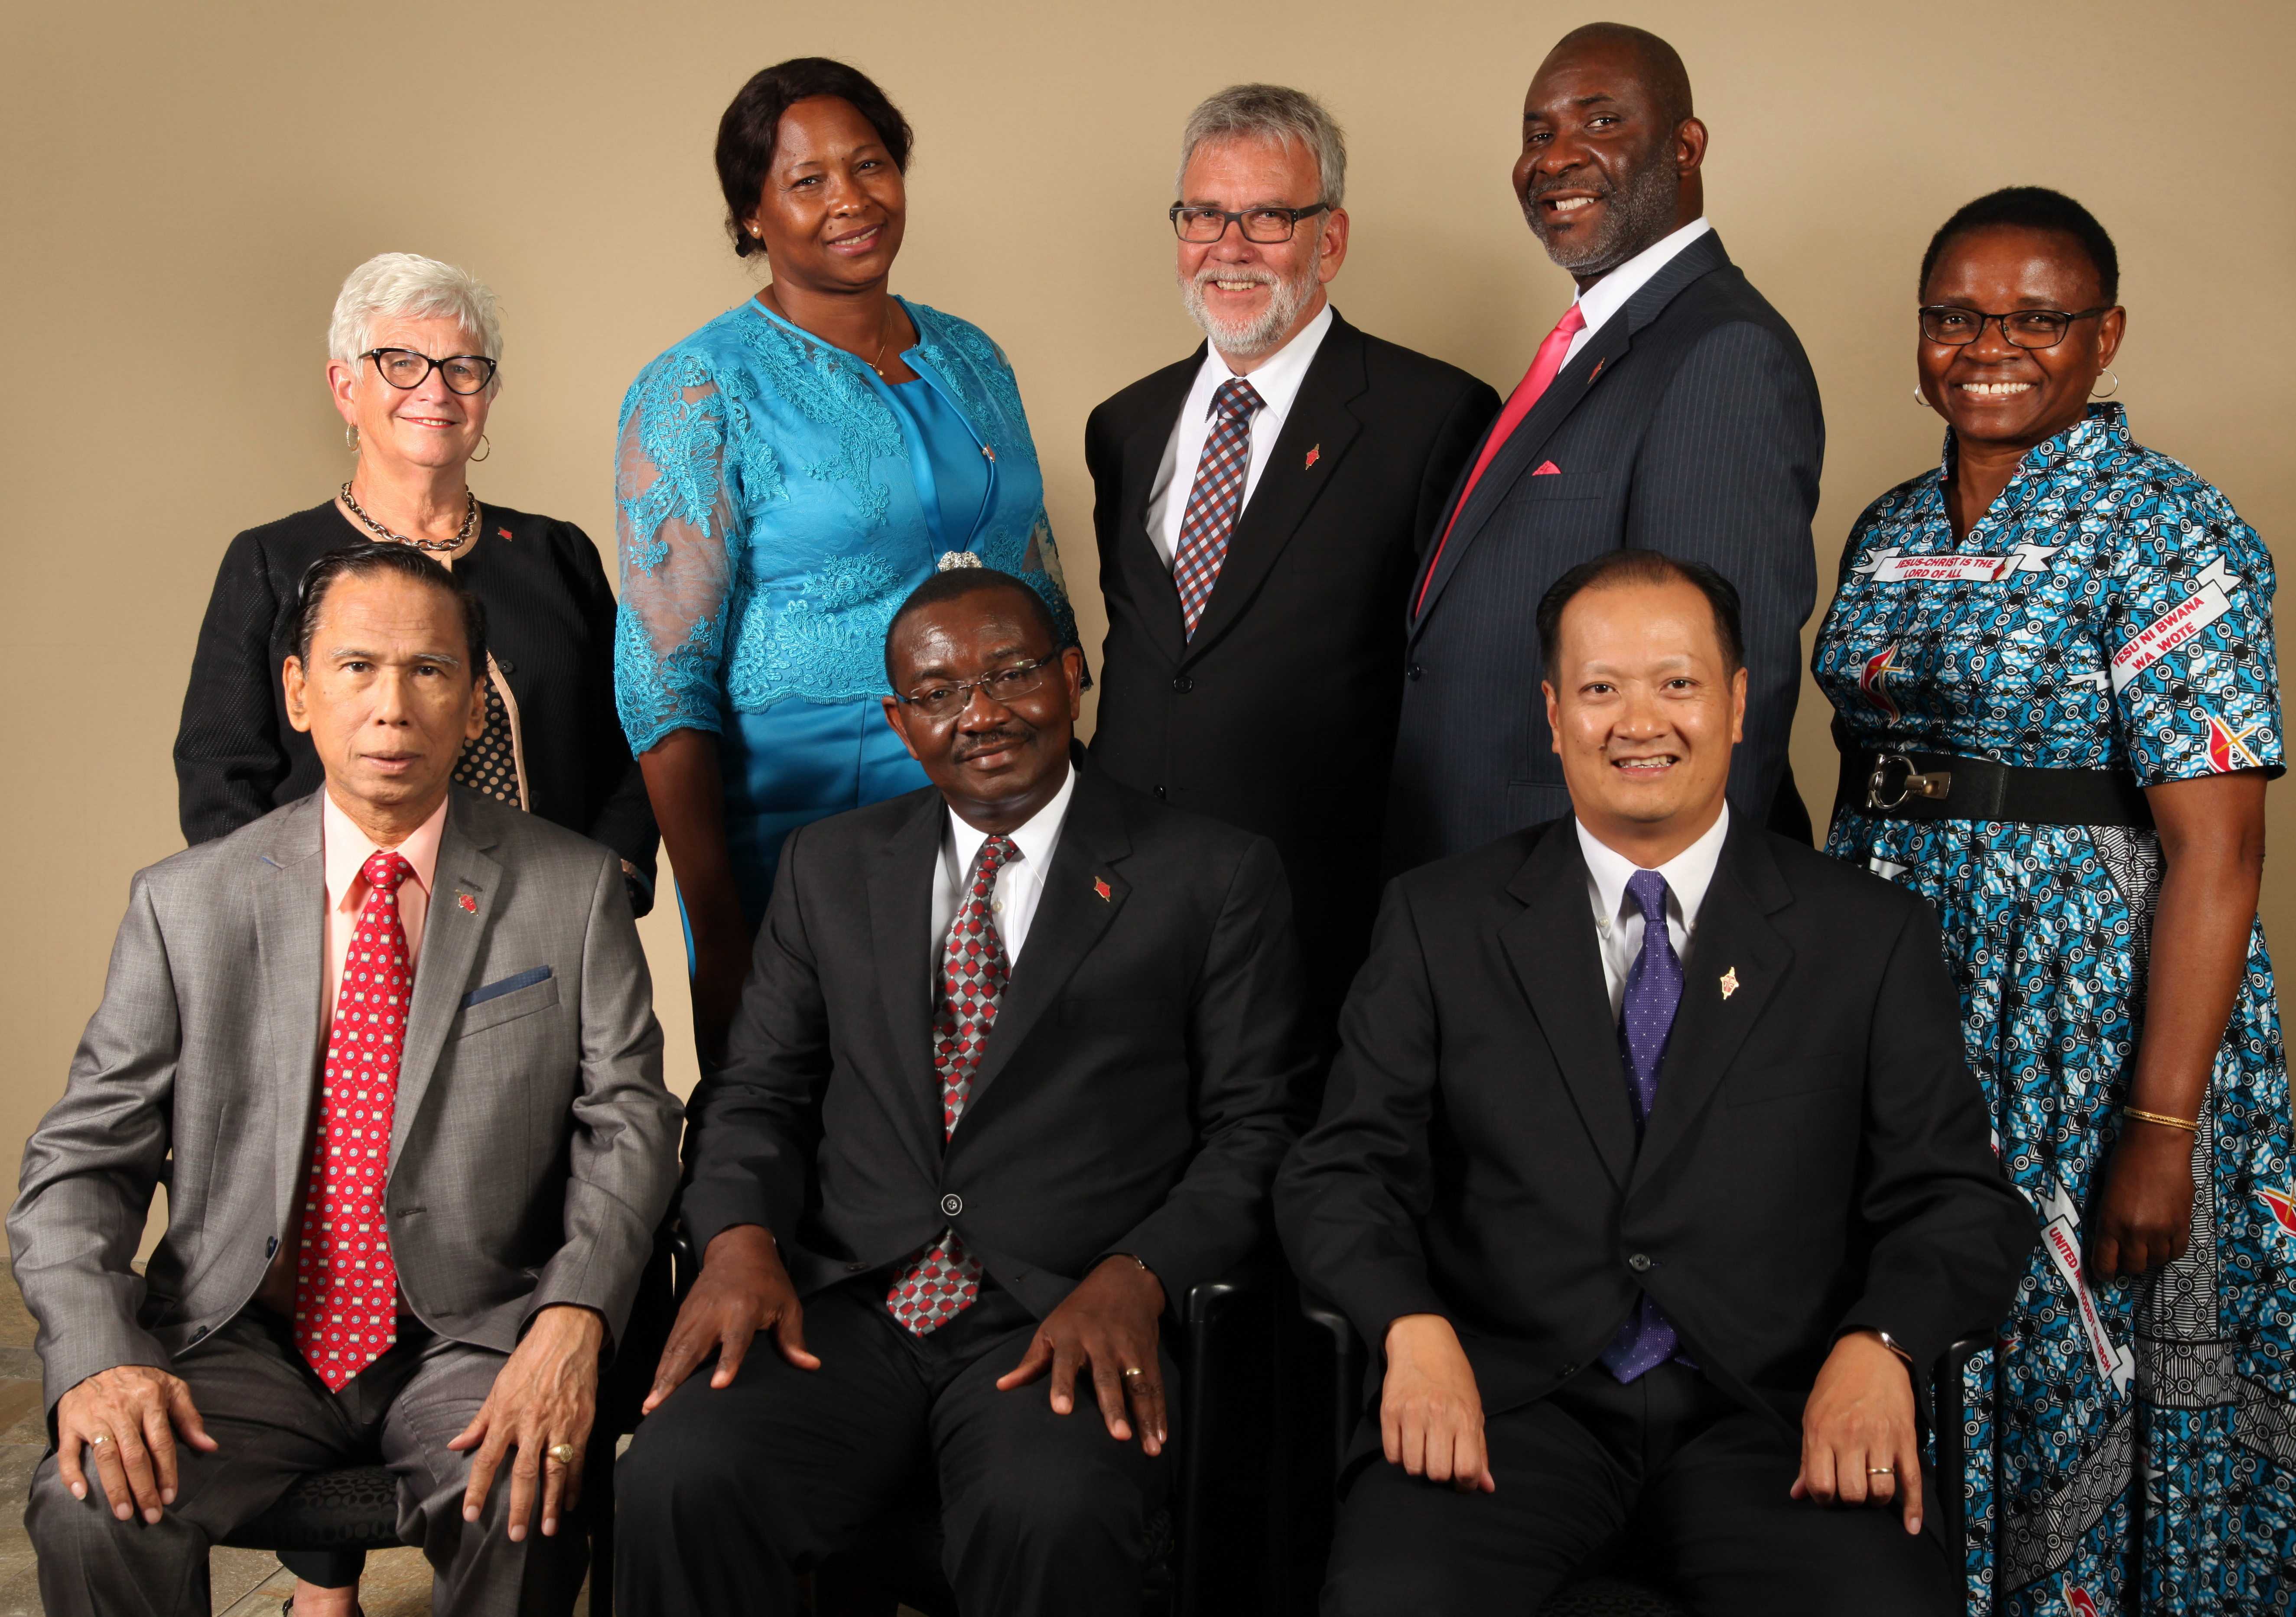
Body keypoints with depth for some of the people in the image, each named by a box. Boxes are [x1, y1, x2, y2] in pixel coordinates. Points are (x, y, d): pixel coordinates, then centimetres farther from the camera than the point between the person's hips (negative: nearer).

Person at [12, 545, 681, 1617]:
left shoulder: (574, 891, 3)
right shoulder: (185, 905, 4)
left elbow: (627, 1123, -2)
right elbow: (83, 1158, 2)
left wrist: (574, 1321, -20)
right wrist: (98, 1355, -16)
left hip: (474, 1339, -1)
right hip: (247, 1344, 1)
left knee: (522, 1504, -30)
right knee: (94, 1505, -25)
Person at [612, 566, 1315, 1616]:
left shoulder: (1215, 878, 8)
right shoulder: (829, 868, 19)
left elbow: (1254, 1127, 4)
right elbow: (758, 1092, 16)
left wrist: (1133, 1277, -13)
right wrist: (741, 1236, -6)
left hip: (1066, 1329, -2)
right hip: (842, 1313, 3)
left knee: (1049, 1520, -35)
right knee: (676, 1485, -28)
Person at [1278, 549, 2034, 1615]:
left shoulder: (1872, 938, 10)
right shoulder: (1440, 921, 11)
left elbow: (1960, 1203, 7)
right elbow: (1342, 1174, 6)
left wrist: (1879, 1349, -14)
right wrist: (1415, 1328, -14)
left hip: (1764, 1413, 1)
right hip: (1511, 1402, 0)